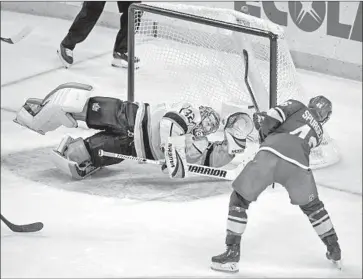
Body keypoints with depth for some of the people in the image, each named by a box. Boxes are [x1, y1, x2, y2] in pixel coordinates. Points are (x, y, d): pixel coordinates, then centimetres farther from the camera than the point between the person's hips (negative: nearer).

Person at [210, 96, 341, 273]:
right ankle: (334, 250, 37)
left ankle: (232, 253, 7)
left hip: (271, 153, -3)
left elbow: (279, 112, 7)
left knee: (239, 199, 13)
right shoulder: (318, 132, 35)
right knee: (312, 206, 30)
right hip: (298, 166, 3)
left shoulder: (297, 107, 27)